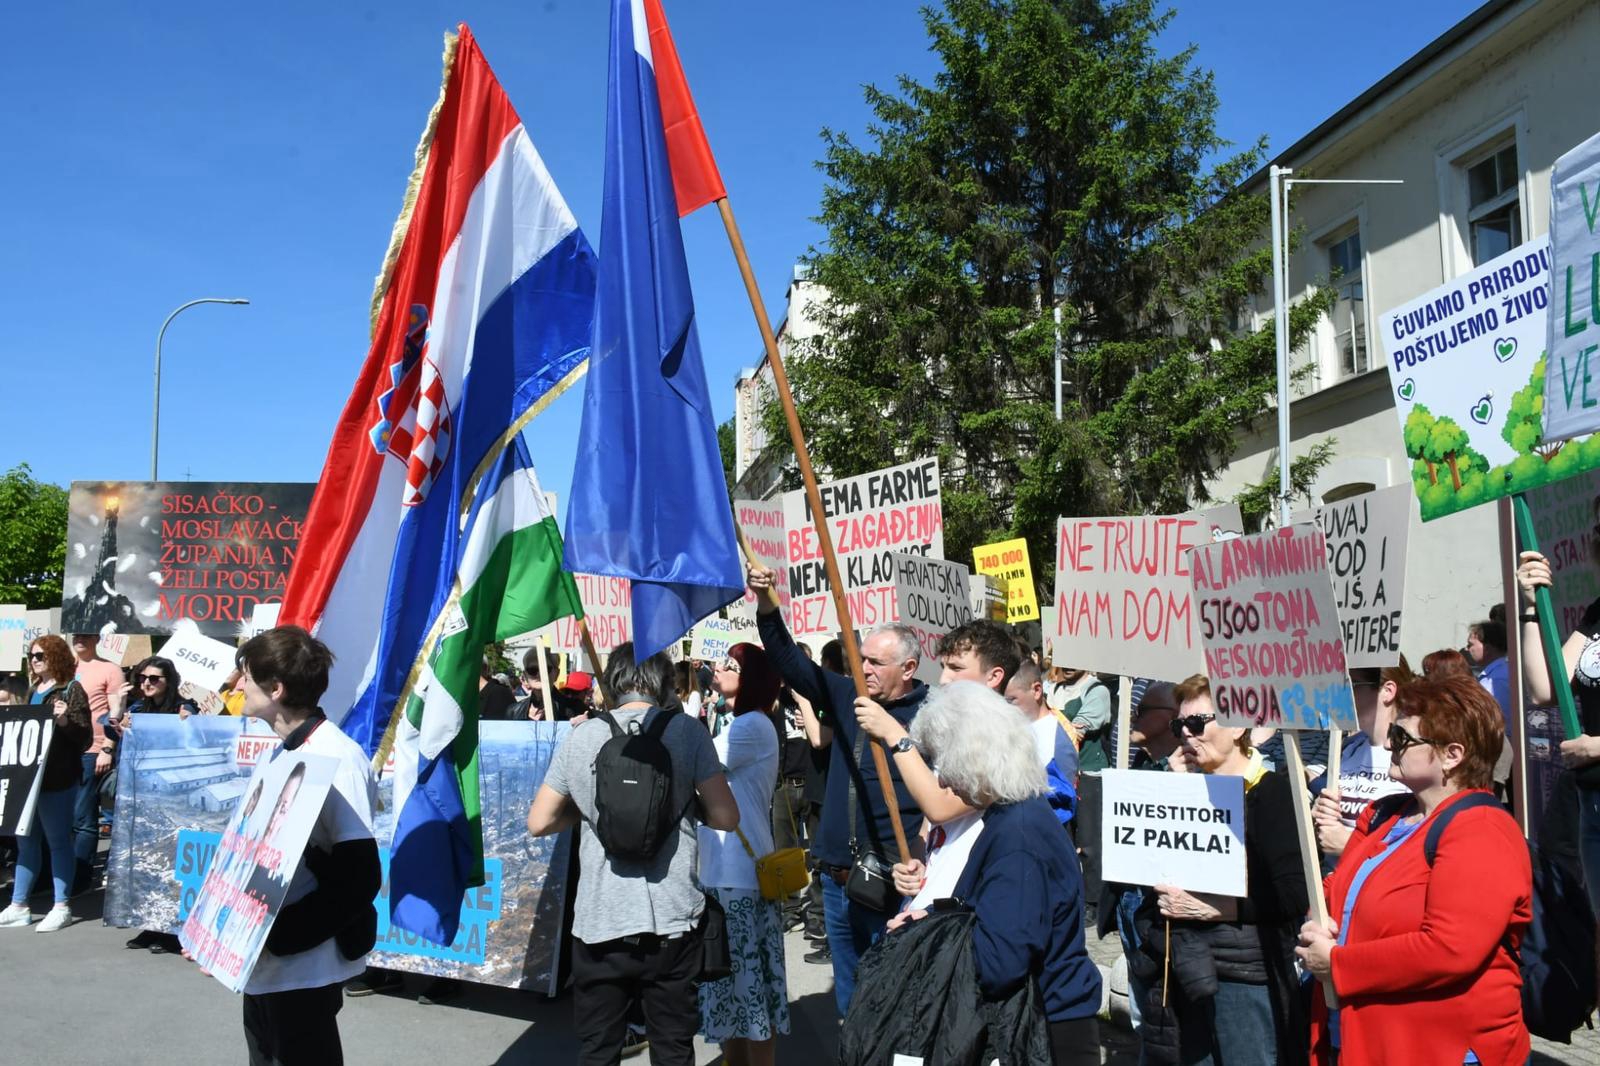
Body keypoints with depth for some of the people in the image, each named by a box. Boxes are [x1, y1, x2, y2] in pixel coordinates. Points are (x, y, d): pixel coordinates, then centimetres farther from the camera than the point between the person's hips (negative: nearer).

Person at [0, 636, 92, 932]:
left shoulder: (71, 690, -6)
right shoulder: (33, 692, 15)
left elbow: (85, 738, -11)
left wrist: (65, 721, -28)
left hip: (58, 779, -7)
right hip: (28, 775, 7)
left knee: (58, 840, -1)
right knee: (26, 841, 11)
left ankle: (61, 908, 5)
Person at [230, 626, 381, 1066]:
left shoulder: (337, 760, -19)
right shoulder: (277, 754, 9)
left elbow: (358, 880, -23)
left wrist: (277, 937, -23)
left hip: (303, 966, -8)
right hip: (263, 961, 8)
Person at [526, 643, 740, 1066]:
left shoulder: (581, 736, 2)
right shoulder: (686, 730, -3)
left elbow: (539, 822, 4)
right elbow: (726, 817, -6)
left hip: (598, 921, 1)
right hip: (671, 920, -1)